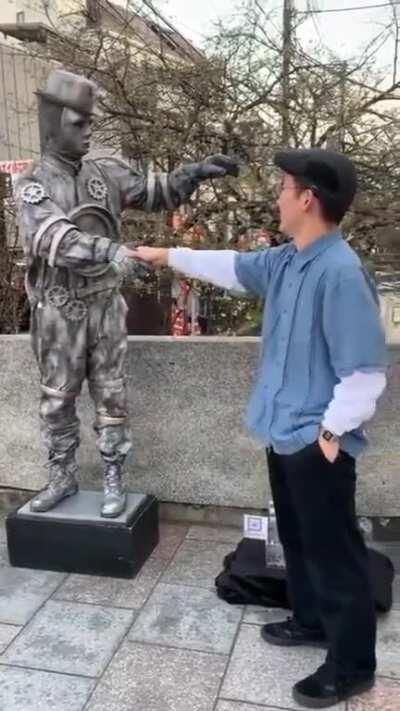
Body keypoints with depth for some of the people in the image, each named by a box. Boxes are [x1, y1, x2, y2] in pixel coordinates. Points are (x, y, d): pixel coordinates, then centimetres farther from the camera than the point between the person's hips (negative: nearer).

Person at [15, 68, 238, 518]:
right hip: (59, 312, -2)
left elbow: (156, 193, 12)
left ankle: (114, 481, 20)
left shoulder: (107, 173, 4)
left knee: (110, 395, 7)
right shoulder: (33, 186, -7)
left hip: (105, 306, 2)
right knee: (57, 398, 10)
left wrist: (197, 172, -4)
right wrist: (111, 251, -41)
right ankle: (62, 477, 29)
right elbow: (55, 239, -25)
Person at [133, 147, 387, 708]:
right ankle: (312, 620, 46)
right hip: (284, 434, 9)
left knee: (334, 553, 7)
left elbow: (365, 373, -24)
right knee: (298, 538, 24)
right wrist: (168, 256, 28)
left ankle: (352, 665, 28)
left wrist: (331, 432, -16)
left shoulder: (340, 273, -24)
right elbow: (233, 267, 22)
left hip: (317, 443, -9)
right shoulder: (285, 261, 4)